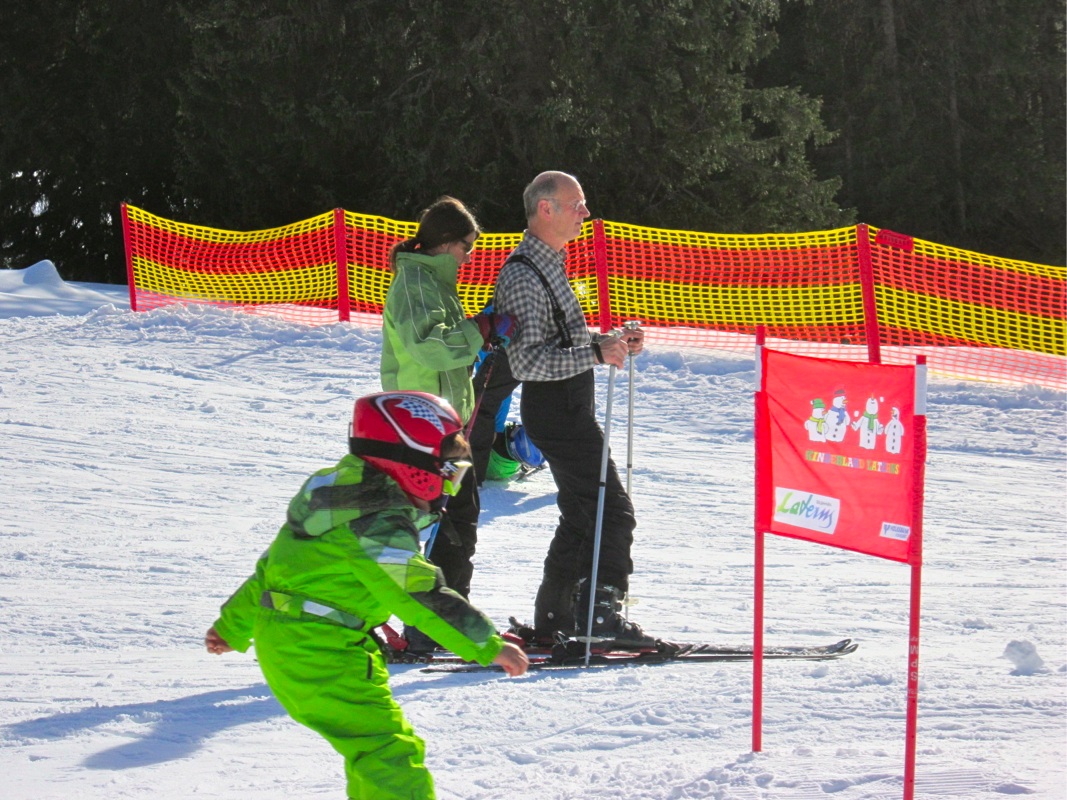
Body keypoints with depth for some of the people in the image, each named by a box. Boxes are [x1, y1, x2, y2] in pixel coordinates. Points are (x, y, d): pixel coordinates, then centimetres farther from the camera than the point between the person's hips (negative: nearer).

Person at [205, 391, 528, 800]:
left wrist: (234, 627, 27)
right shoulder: (379, 525, -19)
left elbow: (273, 564, 20)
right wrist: (488, 646, -19)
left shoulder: (343, 489, 13)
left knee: (375, 750, 19)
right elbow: (421, 599, -22)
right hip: (323, 658, -10)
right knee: (391, 752, -13)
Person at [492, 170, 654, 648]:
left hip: (570, 408, 11)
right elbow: (526, 360, -25)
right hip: (555, 411, -11)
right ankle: (600, 613, -15)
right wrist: (596, 353, -30)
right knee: (611, 510, -14)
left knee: (582, 513, 16)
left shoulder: (550, 264, 16)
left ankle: (553, 616, 22)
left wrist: (612, 340, 9)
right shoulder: (523, 276, -18)